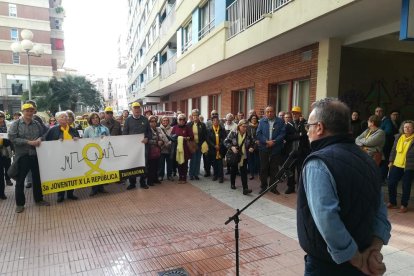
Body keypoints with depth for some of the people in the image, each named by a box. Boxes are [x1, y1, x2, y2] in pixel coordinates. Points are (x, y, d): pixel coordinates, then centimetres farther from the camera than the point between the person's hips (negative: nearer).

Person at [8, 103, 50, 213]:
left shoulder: (37, 124, 6)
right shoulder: (16, 124, -3)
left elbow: (43, 134, 14)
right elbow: (12, 138, -12)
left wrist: (40, 139, -10)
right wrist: (29, 142, -18)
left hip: (36, 155, 3)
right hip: (22, 155, -3)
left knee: (37, 178, 13)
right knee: (20, 180, 6)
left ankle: (39, 199, 28)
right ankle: (20, 203, 19)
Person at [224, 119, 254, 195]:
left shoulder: (248, 135, -3)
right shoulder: (233, 133, -11)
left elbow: (253, 143, 8)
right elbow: (226, 141, -8)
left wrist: (252, 148, -13)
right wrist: (231, 147, -22)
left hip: (244, 157, 1)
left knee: (244, 172, -5)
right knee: (233, 170, 17)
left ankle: (245, 189, -8)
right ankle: (232, 184, 39)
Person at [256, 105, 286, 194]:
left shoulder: (280, 121, 1)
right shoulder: (262, 121, 5)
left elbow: (282, 133, -5)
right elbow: (259, 134, -2)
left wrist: (274, 142, -16)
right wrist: (267, 141, -15)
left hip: (276, 149, 0)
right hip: (264, 148, 1)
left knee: (274, 168, 6)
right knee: (264, 168, 7)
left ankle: (273, 187, 18)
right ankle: (263, 186, 18)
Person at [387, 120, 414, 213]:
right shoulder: (399, 137, 8)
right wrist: (391, 161, 9)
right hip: (396, 165, 4)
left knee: (406, 186, 4)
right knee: (391, 184, 5)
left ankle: (404, 205, 18)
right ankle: (392, 203, 21)